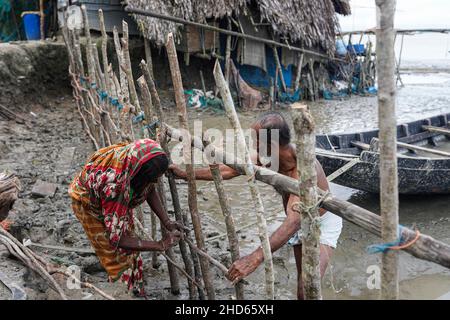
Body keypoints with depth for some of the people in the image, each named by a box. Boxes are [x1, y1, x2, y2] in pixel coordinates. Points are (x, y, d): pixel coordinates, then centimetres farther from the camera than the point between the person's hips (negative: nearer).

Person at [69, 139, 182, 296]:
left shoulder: (137, 160, -30)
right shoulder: (113, 184, -46)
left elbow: (150, 189, -7)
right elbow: (117, 238, -38)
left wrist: (166, 221, -17)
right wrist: (160, 245, -37)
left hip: (119, 201, 6)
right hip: (89, 204, -5)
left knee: (130, 252, 14)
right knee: (116, 258, -3)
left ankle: (136, 290, 34)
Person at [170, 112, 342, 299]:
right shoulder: (266, 157, -16)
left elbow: (294, 220, -49)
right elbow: (229, 170, -3)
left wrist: (255, 258, -58)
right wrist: (186, 174, 0)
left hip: (322, 223, -7)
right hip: (300, 224, 7)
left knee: (308, 289, -20)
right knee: (301, 285, 16)